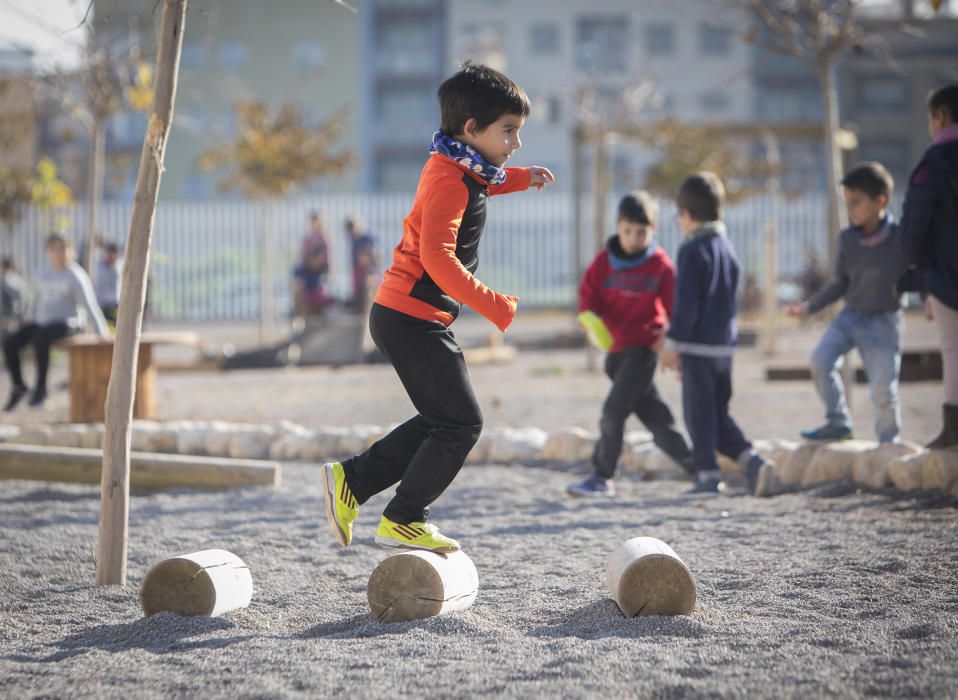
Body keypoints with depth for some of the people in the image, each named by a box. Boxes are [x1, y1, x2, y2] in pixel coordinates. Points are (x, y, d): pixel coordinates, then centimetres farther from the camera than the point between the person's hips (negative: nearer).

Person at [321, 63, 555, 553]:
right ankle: (403, 521, 4)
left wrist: (520, 178, 24)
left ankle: (351, 481, 18)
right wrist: (498, 308, -30)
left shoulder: (457, 168, 12)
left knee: (443, 421, 16)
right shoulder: (449, 180, -18)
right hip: (413, 316, -10)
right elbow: (437, 256, -30)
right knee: (462, 423, -5)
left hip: (408, 317, 10)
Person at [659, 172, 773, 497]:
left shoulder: (692, 250, -12)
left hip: (698, 345, -8)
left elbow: (686, 302, -17)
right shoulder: (728, 248, 13)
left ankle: (708, 474, 2)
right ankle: (751, 461, -1)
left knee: (699, 412, 1)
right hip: (726, 342, 8)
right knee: (718, 413, 13)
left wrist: (672, 343, -13)